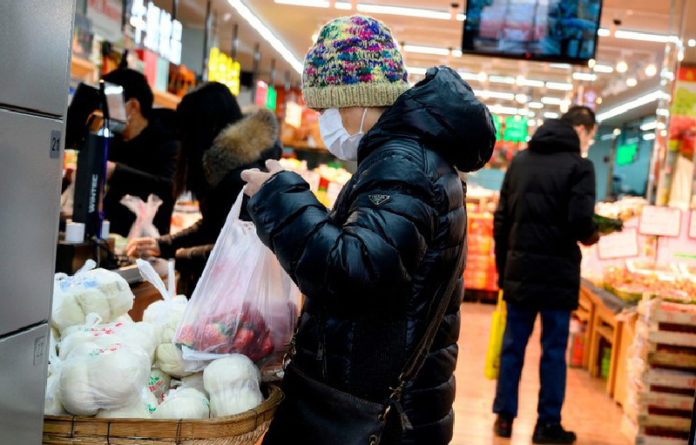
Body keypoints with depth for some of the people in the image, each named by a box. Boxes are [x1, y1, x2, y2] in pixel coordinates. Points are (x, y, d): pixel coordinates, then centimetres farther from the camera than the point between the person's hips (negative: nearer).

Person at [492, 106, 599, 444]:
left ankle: (504, 416, 17)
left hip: (519, 269, 5)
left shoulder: (519, 160, 10)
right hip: (558, 273, -4)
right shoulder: (579, 166, -7)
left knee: (513, 345, 11)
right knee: (554, 350, 5)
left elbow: (501, 219, 11)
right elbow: (580, 223, -17)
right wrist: (592, 236, 6)